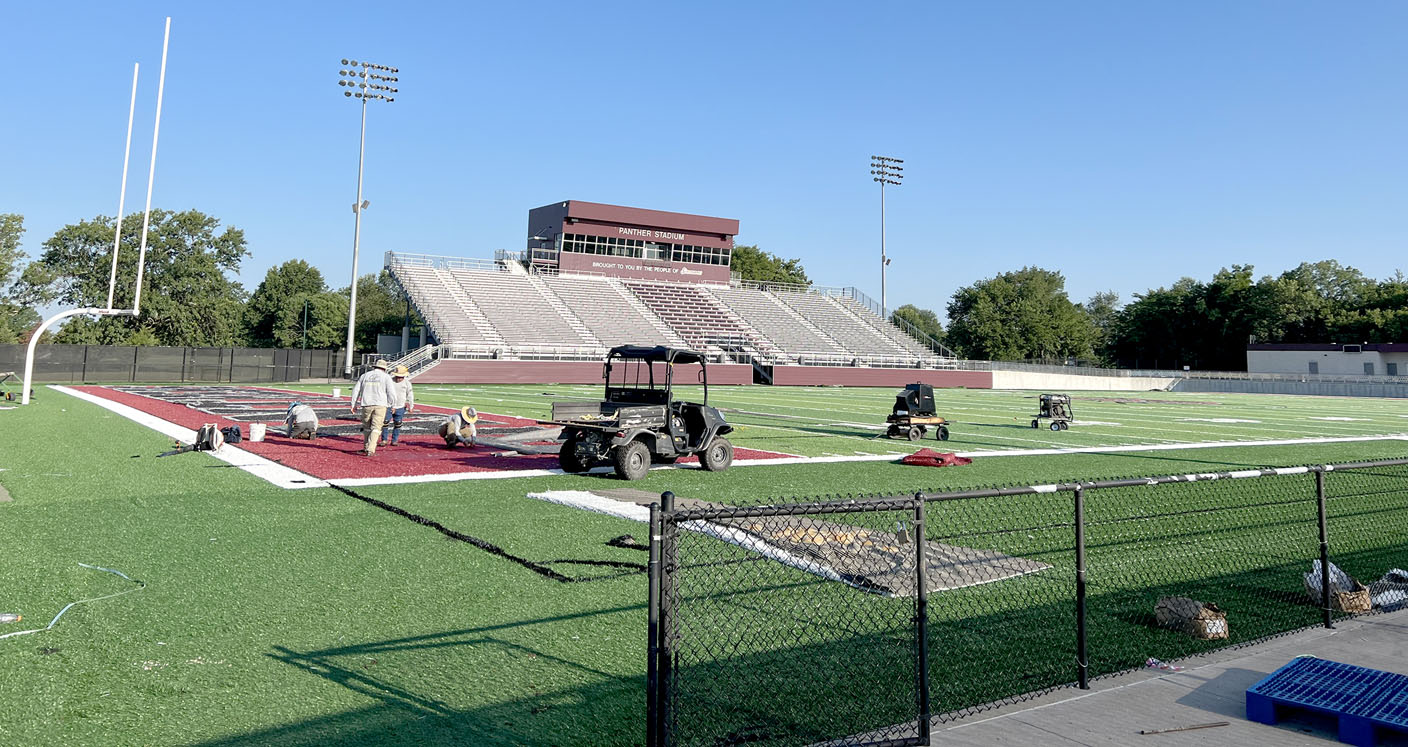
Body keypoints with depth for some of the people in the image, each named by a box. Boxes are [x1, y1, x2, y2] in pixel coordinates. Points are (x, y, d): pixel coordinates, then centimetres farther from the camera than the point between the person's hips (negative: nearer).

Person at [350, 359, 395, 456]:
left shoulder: (365, 375, 13)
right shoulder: (386, 377, 3)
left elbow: (355, 390, 13)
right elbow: (391, 393, -3)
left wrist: (353, 405, 18)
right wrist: (387, 404, 12)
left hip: (366, 405, 3)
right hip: (380, 405, -3)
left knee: (366, 427, 16)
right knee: (376, 428, -3)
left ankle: (366, 448, 20)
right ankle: (370, 450, -14)